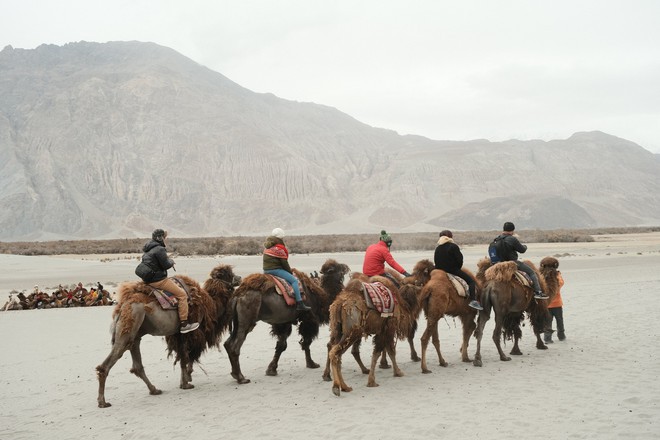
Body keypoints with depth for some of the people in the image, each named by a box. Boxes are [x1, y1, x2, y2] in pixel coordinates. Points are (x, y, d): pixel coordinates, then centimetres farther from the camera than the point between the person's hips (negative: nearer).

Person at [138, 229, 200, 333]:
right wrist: (171, 261, 4)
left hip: (148, 279, 11)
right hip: (158, 280, -11)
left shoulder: (148, 250, 15)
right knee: (182, 294, -7)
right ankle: (183, 324, -9)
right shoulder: (159, 249, -16)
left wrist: (169, 262, 12)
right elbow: (166, 265, -18)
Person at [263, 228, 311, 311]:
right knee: (294, 280, -9)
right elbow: (284, 263, -11)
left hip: (266, 270, 10)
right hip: (275, 269, -10)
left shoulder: (267, 246, 16)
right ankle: (299, 304, -19)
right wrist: (290, 272, 4)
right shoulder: (279, 248, -12)